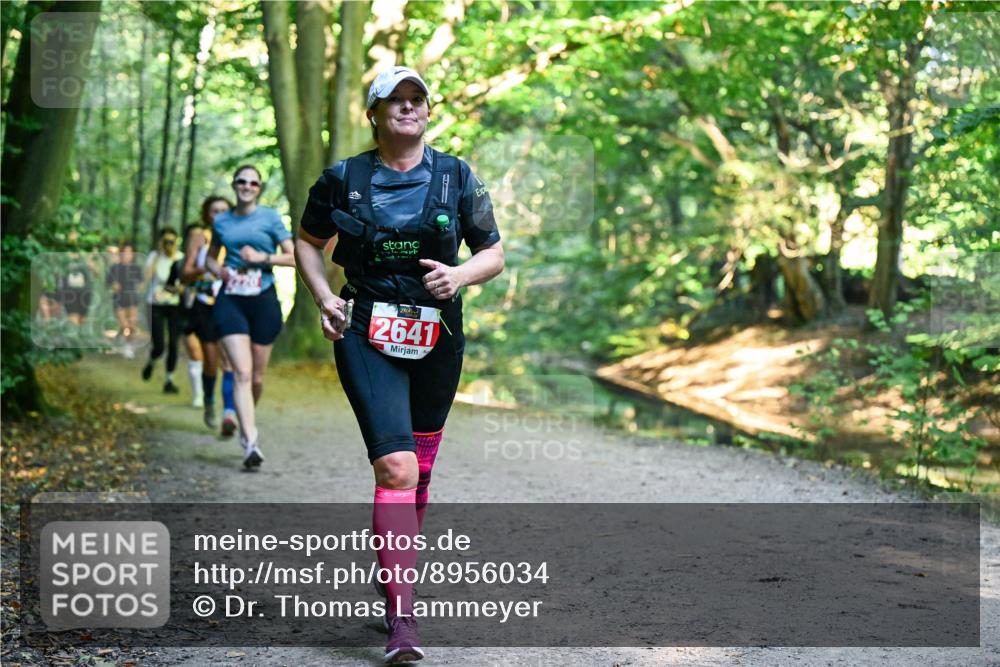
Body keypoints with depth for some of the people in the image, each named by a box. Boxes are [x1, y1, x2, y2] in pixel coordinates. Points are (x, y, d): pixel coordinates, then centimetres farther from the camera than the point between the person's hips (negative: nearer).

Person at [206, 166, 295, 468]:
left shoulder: (269, 217, 2)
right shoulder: (221, 222, 9)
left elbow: (294, 257, 0)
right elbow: (210, 257, 24)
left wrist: (262, 257, -12)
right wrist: (217, 269, 2)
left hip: (263, 301, 0)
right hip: (230, 301, 0)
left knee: (257, 377, 8)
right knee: (241, 372, -14)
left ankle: (247, 425, 37)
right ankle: (251, 443, -20)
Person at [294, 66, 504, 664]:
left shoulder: (458, 178, 4)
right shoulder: (344, 179, 2)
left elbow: (495, 255, 9)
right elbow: (307, 242, 16)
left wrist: (461, 275, -13)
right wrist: (324, 296, -1)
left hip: (438, 338, 3)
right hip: (367, 334, -3)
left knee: (420, 470, 13)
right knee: (396, 466, -18)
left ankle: (396, 571, 37)